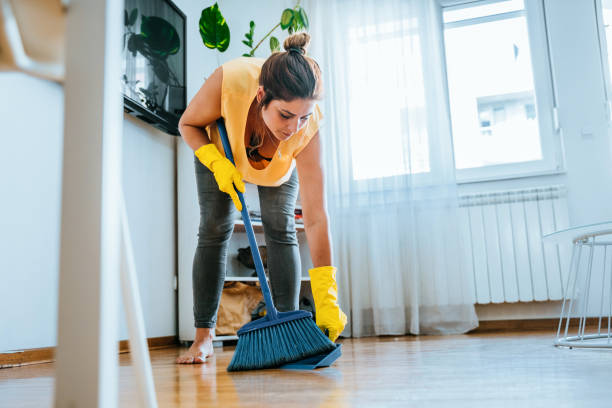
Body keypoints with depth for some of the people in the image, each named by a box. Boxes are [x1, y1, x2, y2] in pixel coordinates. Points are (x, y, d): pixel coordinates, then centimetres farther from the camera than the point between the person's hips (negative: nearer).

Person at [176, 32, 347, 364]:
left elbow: (315, 219, -41)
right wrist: (217, 163, -39)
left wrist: (326, 299, -44)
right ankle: (203, 337, -1)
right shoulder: (228, 82, -44)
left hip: (280, 163, 0)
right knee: (214, 228, -7)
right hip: (218, 148, 0)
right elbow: (188, 124, -20)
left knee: (281, 228, -14)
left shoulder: (307, 128, -40)